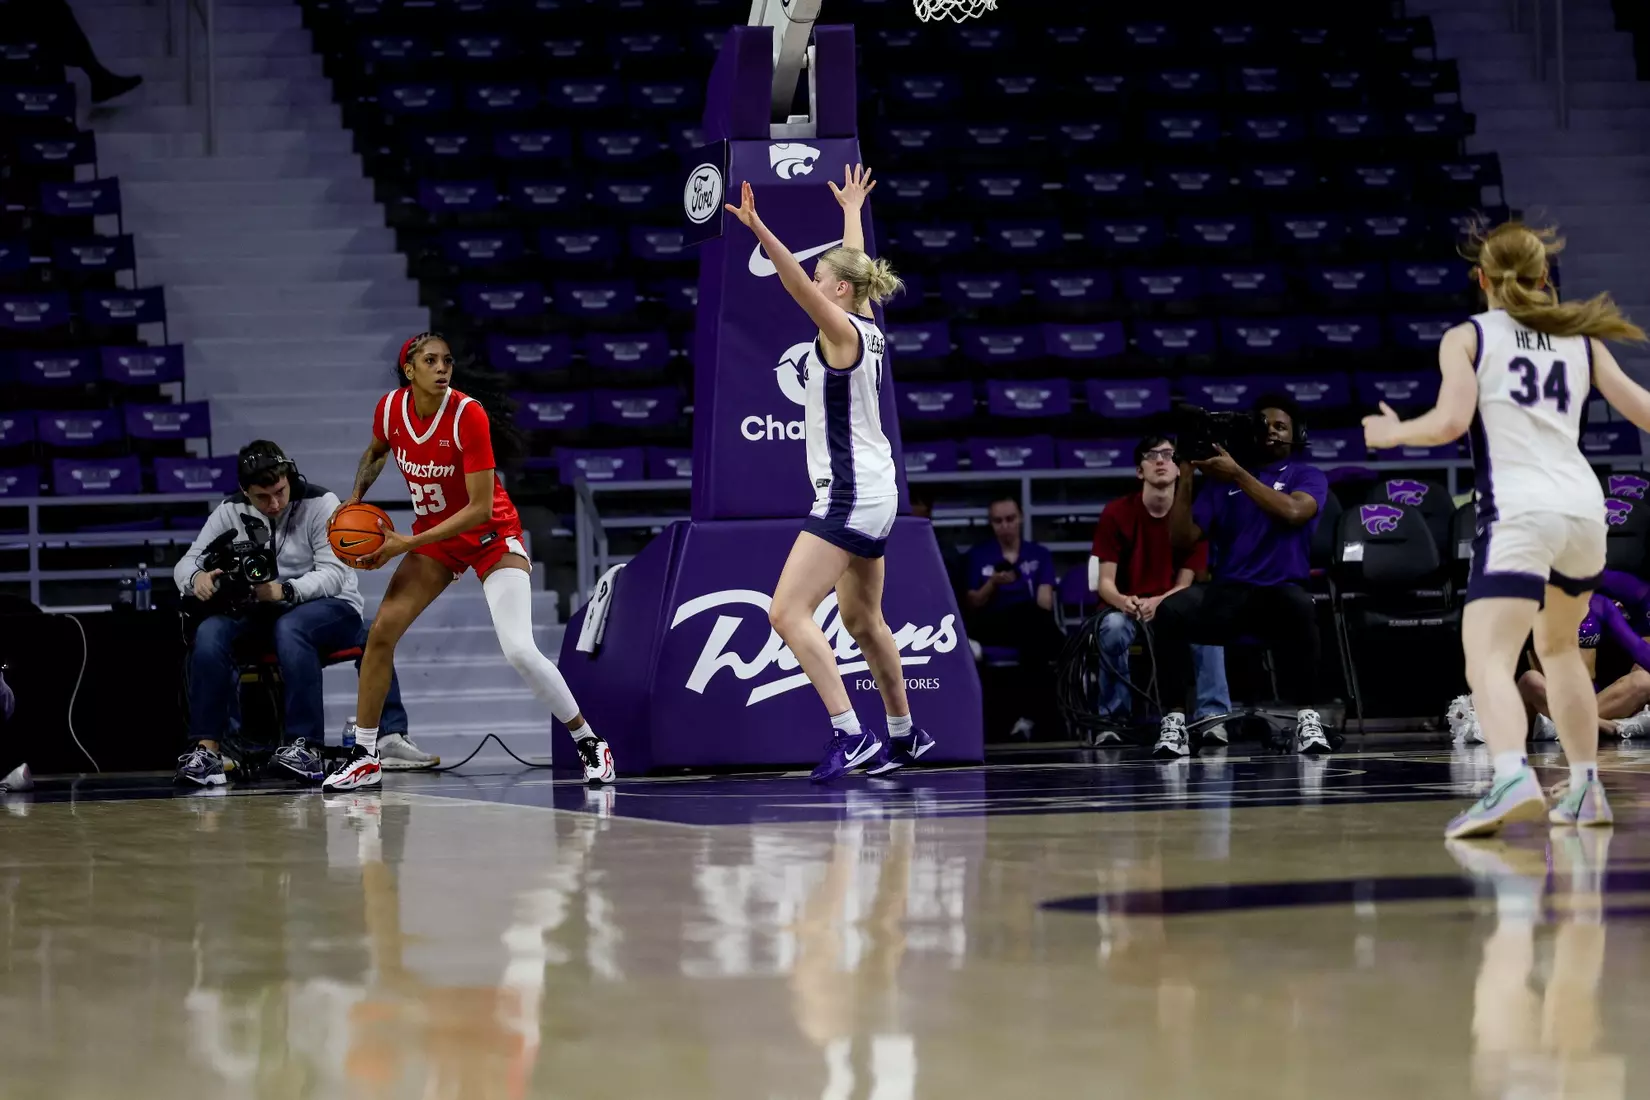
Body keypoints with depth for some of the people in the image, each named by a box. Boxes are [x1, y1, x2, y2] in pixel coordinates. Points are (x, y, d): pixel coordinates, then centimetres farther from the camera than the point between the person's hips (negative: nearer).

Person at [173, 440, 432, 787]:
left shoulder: (320, 505, -8)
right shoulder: (231, 512, 2)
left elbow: (333, 573, -15)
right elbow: (186, 563, 1)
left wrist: (285, 591, -32)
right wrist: (196, 577, -25)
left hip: (332, 607, -4)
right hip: (262, 613, 4)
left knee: (290, 626, -38)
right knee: (210, 631, -26)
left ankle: (306, 747, -40)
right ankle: (206, 748, -29)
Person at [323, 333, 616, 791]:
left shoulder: (468, 415, -26)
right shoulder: (390, 409, -10)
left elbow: (480, 508, -25)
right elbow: (376, 452, 17)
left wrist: (407, 544, -25)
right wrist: (356, 496, -2)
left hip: (491, 536, -5)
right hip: (434, 535, 5)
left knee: (519, 650, -19)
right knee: (382, 630, -7)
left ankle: (590, 745, -2)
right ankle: (364, 758, 5)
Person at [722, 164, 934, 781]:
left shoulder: (842, 331, -12)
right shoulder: (867, 328, 9)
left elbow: (798, 283, -28)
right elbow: (855, 267, 28)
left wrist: (758, 229, -39)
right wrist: (852, 210, 43)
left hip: (849, 495, -10)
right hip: (873, 495, 10)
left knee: (788, 611, -16)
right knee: (863, 621, 22)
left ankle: (850, 735, -22)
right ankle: (904, 737, 33)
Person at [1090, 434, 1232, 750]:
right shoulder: (1116, 514, -7)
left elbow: (1185, 584, -6)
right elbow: (1105, 581, -9)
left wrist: (1157, 603, -28)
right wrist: (1124, 602, -33)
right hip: (1126, 607, -1)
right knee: (1113, 627, -35)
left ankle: (1212, 716, -29)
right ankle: (1114, 717, -17)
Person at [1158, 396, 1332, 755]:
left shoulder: (1308, 477, 11)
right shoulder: (1221, 480, 16)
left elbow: (1292, 512, -14)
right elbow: (1183, 540, 7)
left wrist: (1238, 475, -13)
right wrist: (1185, 477, -1)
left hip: (1279, 592, -2)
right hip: (1227, 594, 2)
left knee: (1300, 607, -39)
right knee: (1170, 611, -29)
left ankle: (1307, 718, -31)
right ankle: (1175, 719, -25)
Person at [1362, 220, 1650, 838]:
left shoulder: (1466, 338, 5)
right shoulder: (1580, 340, 16)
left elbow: (1450, 422, -8)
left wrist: (1393, 433, 10)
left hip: (1518, 514, -5)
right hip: (1583, 508, 5)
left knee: (1488, 661, -15)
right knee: (1559, 646, 27)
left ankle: (1513, 779, -41)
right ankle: (1586, 792, 25)